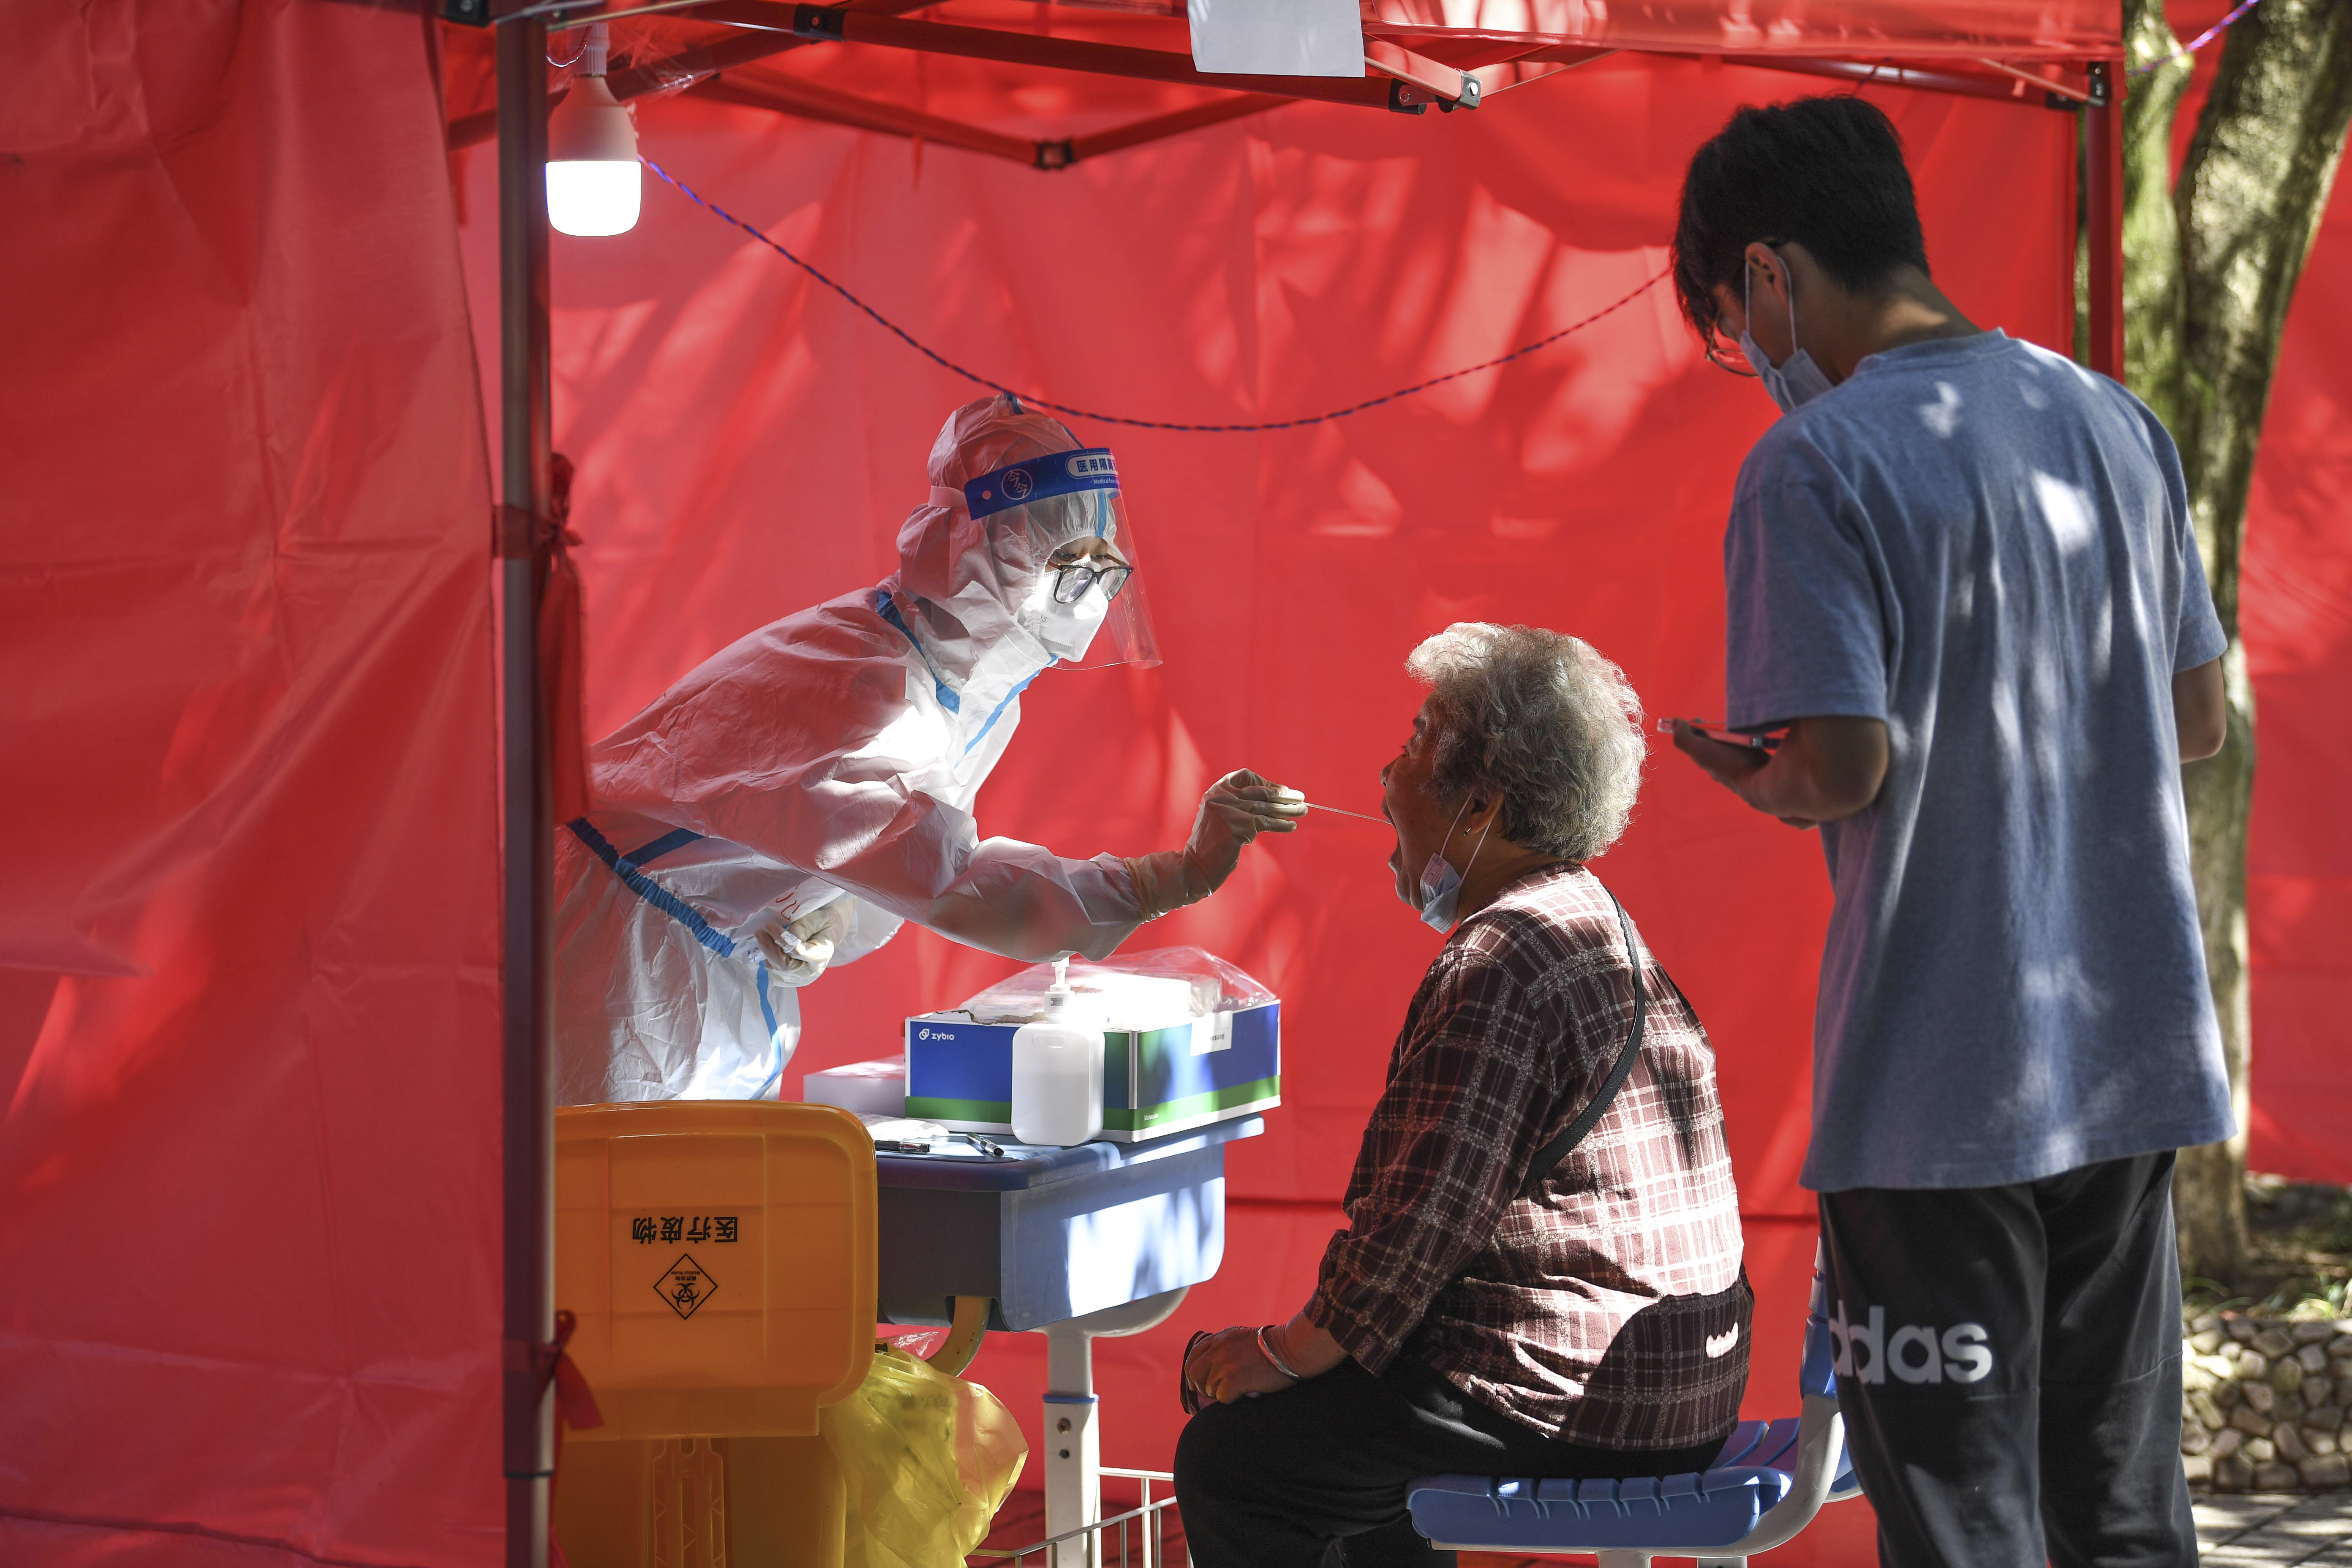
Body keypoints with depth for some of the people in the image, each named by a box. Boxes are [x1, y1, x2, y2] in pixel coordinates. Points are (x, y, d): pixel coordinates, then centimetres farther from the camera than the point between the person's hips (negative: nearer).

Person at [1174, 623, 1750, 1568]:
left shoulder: (1501, 962, -18)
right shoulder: (1603, 930, 17)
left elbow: (1429, 1210, -23)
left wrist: (1290, 1352, -9)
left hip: (1580, 1408, -11)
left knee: (1228, 1462, -3)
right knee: (1340, 1427, 28)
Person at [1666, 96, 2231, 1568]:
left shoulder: (1815, 465, -13)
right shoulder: (2117, 423, 8)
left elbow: (1843, 768, -18)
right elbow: (2197, 716, 14)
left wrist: (1744, 778, 2)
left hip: (1938, 1091, -6)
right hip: (2133, 1058, 6)